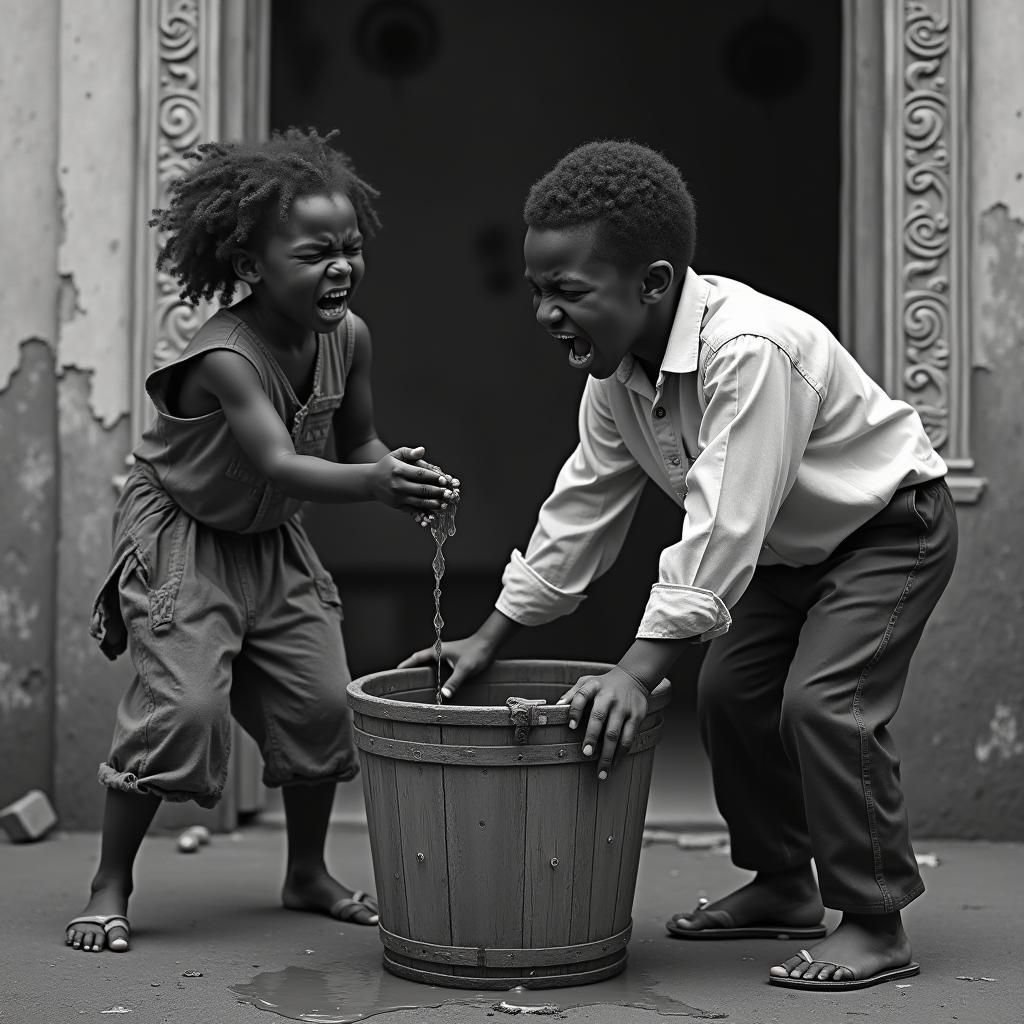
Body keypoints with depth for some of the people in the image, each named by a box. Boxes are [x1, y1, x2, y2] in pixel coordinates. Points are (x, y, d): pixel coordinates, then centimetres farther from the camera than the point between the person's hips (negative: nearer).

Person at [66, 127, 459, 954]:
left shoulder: (349, 336, -8)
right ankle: (110, 889, 2)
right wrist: (374, 482, -56)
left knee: (321, 702, 5)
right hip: (181, 536, -7)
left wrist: (406, 478, -17)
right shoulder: (226, 356, -30)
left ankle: (308, 872, 26)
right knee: (182, 704, -16)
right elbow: (278, 464, -40)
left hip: (272, 542, 7)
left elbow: (357, 439, 4)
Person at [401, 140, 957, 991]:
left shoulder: (750, 349, -36)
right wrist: (490, 638, -1)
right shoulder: (617, 368, -8)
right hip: (792, 546, 9)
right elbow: (584, 507, -1)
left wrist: (638, 671, -40)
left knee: (821, 700, -20)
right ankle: (782, 885, 24)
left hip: (894, 526, -9)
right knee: (730, 691, 7)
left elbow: (722, 529, -39)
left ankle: (876, 925, -6)